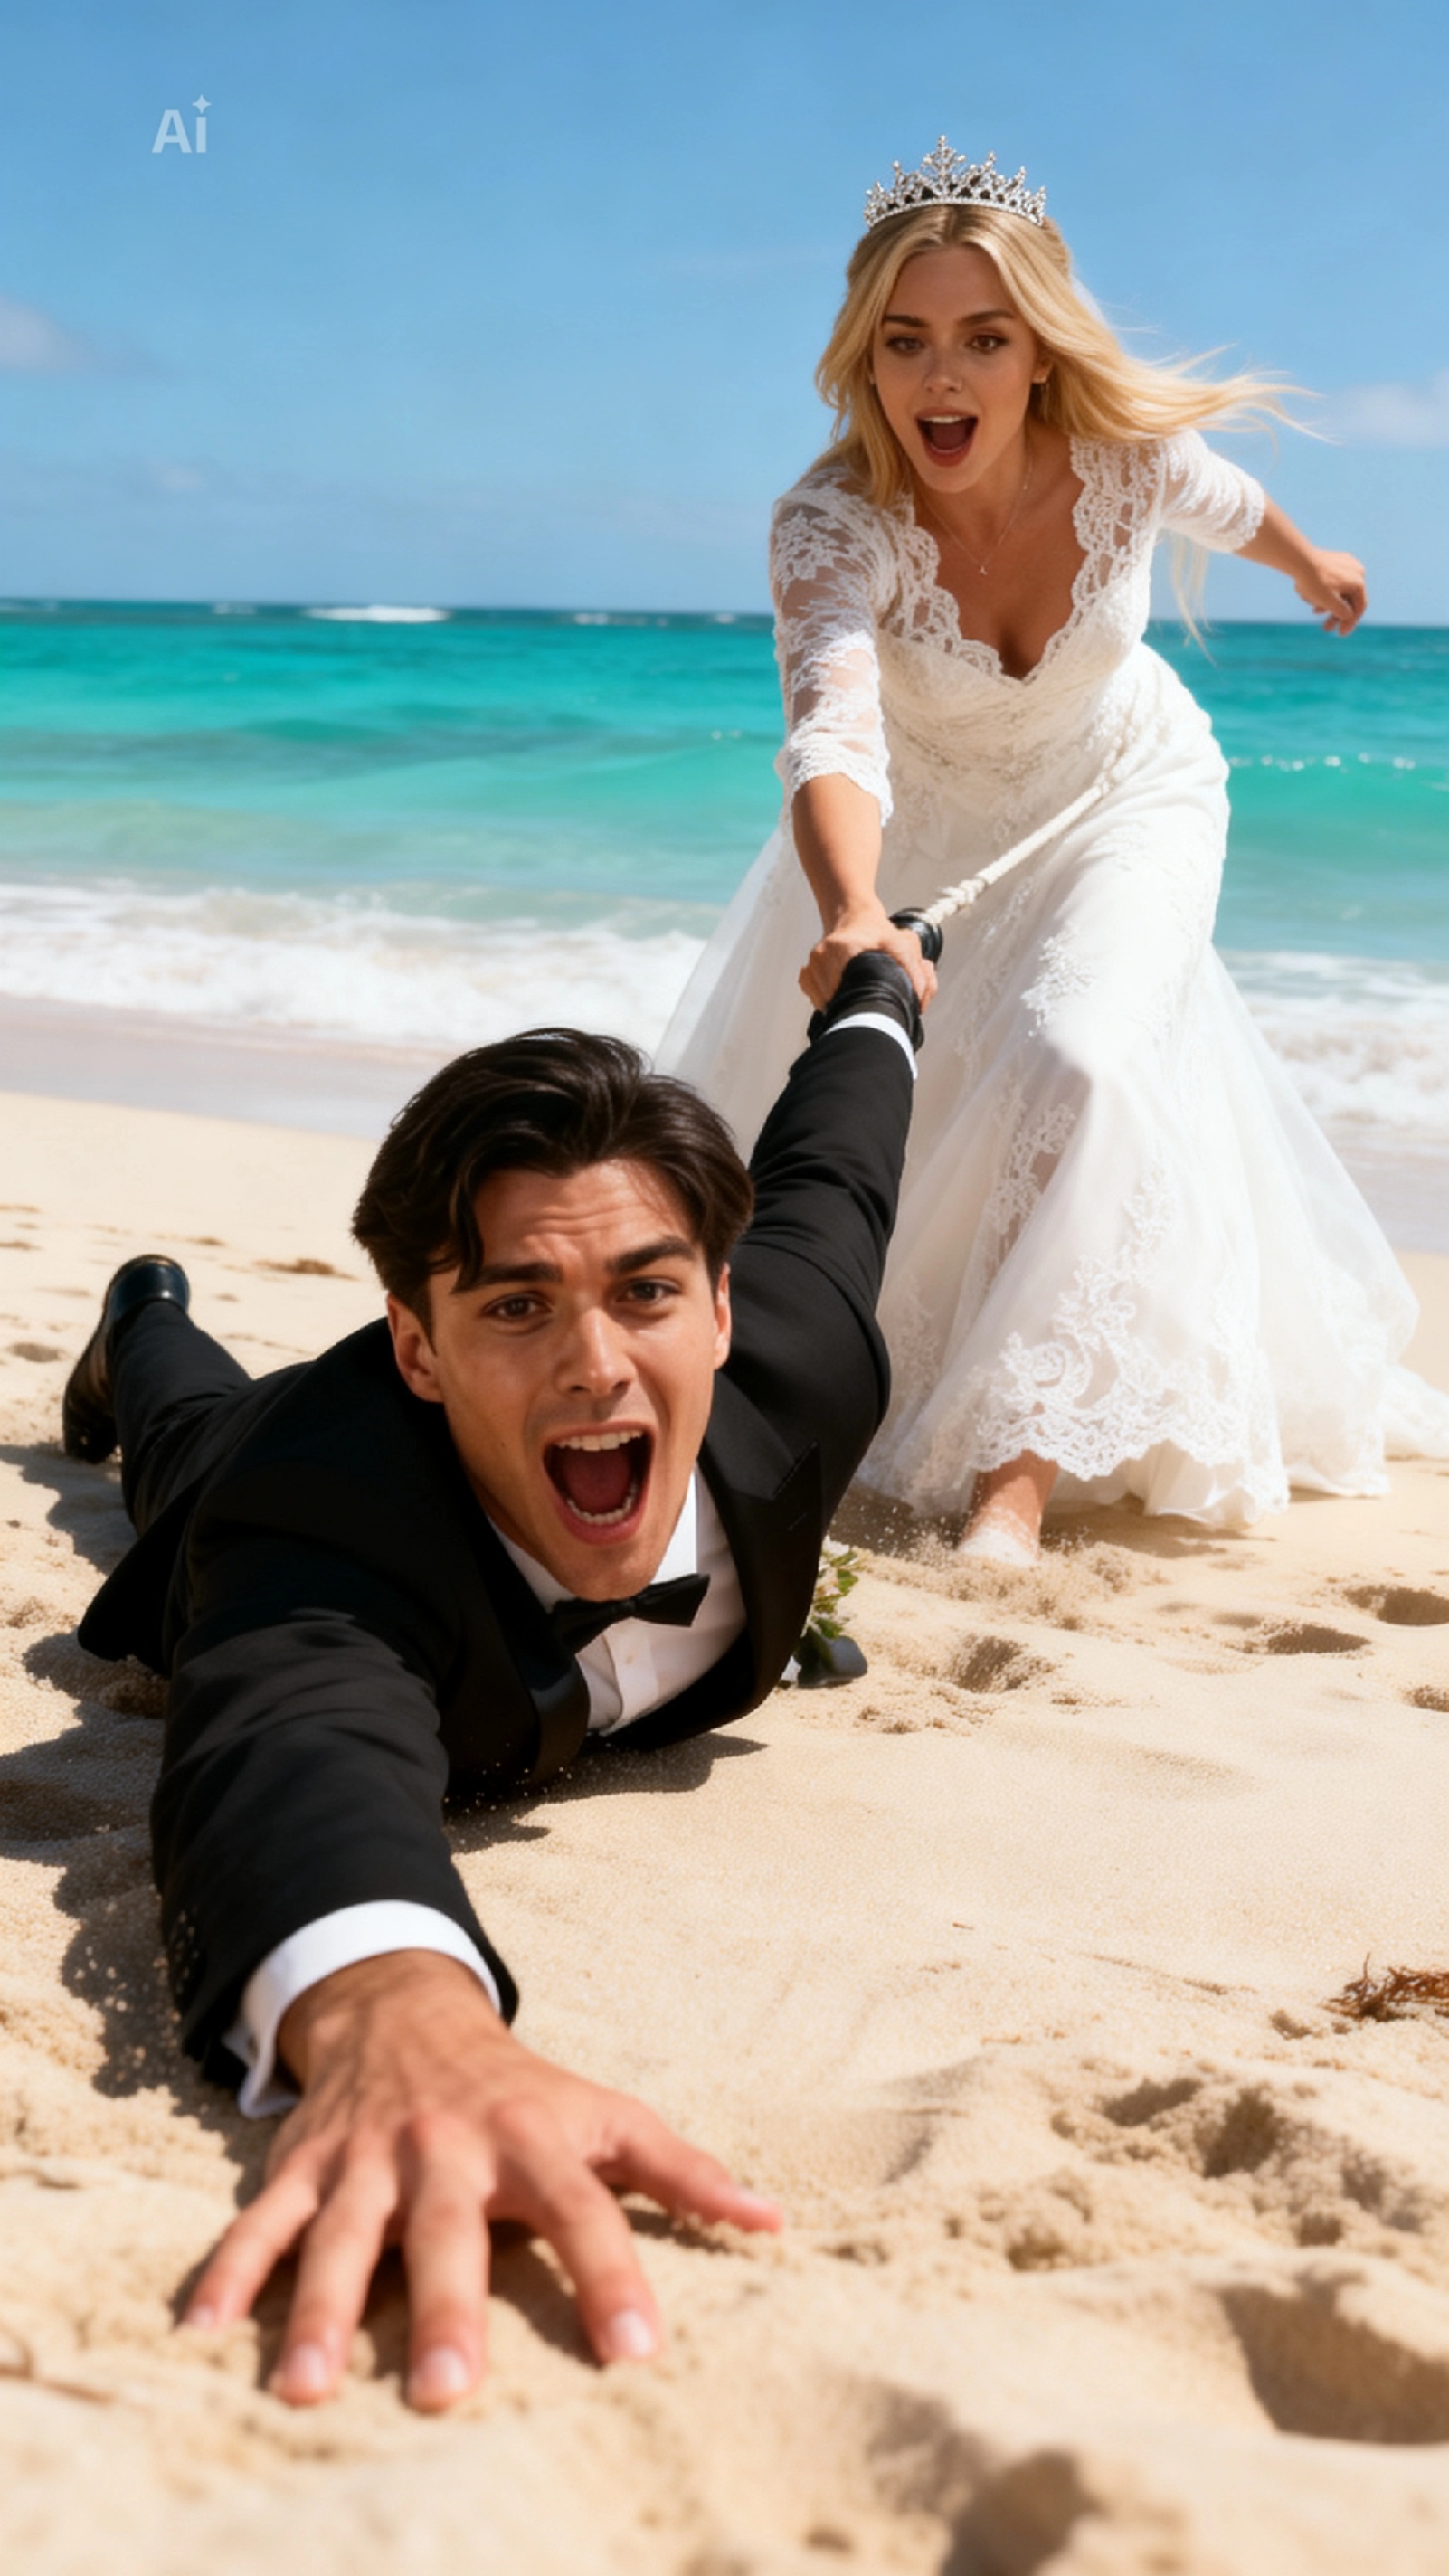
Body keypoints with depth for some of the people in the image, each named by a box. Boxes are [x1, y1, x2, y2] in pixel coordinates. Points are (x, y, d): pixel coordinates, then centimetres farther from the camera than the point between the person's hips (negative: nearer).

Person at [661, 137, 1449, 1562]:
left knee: (1076, 1063, -25)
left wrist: (1312, 561, 21)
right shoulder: (831, 522, -35)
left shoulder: (1125, 447, -28)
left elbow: (1222, 500, -2)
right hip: (919, 820, 1)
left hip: (1123, 792, 0)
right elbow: (834, 731, -54)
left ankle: (1021, 1465, -19)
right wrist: (851, 915, -74)